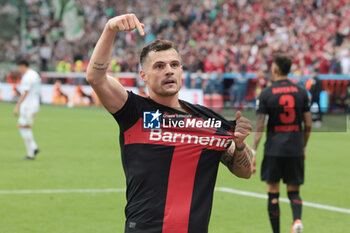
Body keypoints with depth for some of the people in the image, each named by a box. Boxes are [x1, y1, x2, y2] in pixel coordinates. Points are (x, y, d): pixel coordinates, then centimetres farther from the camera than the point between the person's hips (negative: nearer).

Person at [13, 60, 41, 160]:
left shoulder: (27, 77, -17)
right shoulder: (35, 75, 15)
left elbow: (24, 94, -21)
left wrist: (17, 107, -20)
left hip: (28, 106, -10)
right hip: (35, 105, 10)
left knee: (24, 128, -4)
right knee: (21, 126, 14)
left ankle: (30, 154, -4)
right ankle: (34, 147, 3)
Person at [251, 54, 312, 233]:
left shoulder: (266, 94, -4)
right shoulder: (301, 92, 3)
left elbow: (259, 126, -8)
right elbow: (308, 125, 5)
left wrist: (253, 153, -6)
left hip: (274, 150, -2)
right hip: (295, 150, 2)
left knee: (273, 194, 8)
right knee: (294, 192, 10)